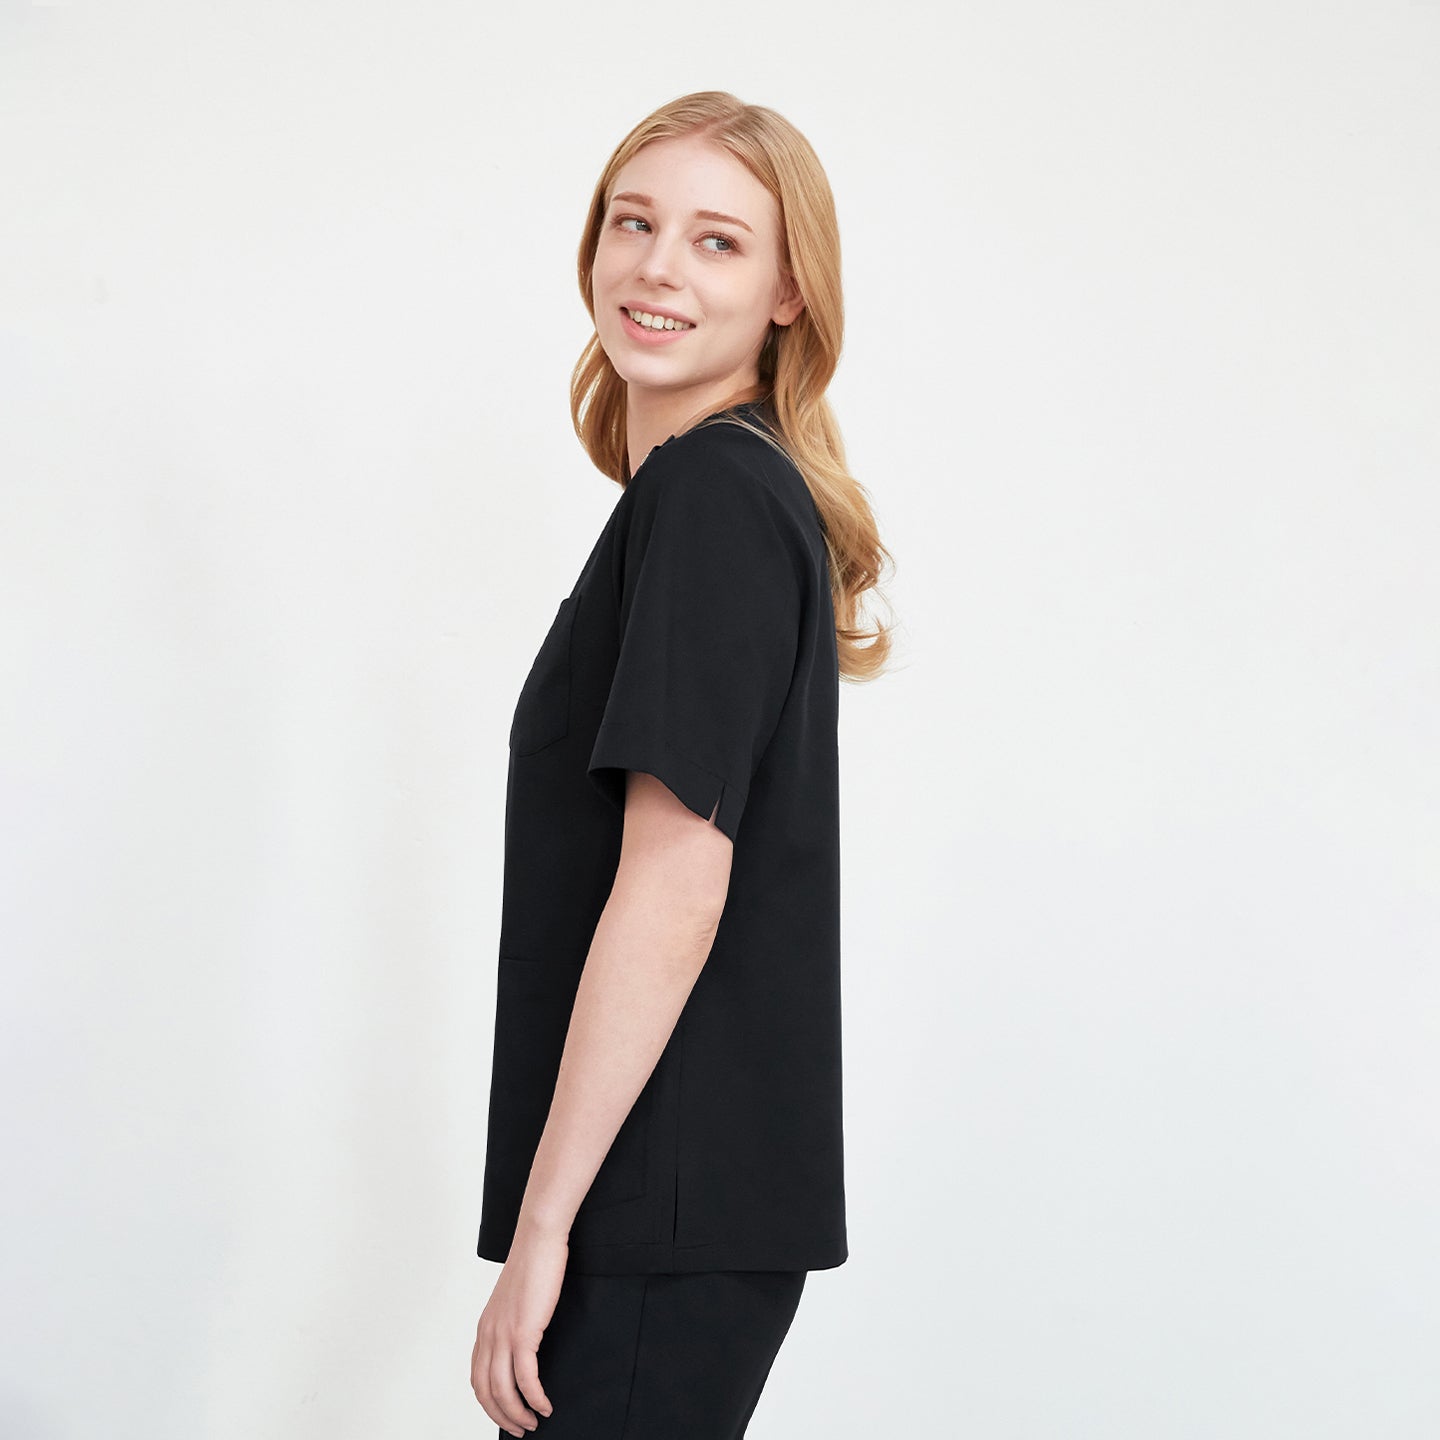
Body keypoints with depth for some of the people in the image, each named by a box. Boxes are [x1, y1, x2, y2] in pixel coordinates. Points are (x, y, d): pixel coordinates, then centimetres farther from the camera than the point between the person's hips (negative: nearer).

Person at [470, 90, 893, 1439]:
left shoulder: (711, 495, -14)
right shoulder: (753, 492, 15)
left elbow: (672, 891, -20)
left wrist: (542, 1224, -17)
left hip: (670, 1217, -9)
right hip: (688, 1202, 9)